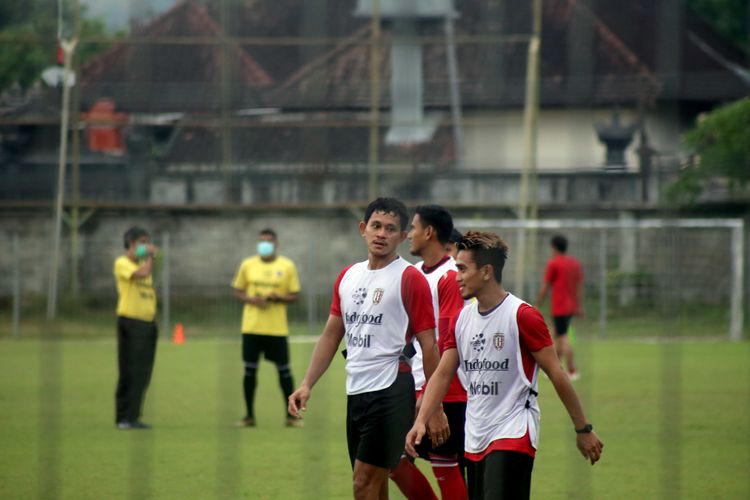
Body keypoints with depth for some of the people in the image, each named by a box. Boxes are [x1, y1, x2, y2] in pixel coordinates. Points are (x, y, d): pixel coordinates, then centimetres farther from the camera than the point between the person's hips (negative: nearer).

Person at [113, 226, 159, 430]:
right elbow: (143, 274, -24)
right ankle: (124, 418, -4)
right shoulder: (122, 263, -5)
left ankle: (133, 416, 11)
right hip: (130, 321, -8)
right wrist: (149, 256, -9)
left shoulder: (143, 264, 20)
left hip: (147, 322, 8)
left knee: (143, 373, 6)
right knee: (129, 372, -7)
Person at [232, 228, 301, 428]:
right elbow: (238, 292, 10)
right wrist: (252, 299, -10)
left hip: (277, 327, -1)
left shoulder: (287, 266, 3)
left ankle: (291, 415, 7)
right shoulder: (247, 265, 7)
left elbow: (294, 296, 4)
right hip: (252, 326, 1)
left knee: (284, 370, 0)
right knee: (250, 369, 2)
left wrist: (278, 297, -16)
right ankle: (249, 415, 11)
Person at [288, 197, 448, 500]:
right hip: (356, 392, 7)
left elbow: (429, 346, -7)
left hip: (391, 392, -7)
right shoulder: (348, 276, 13)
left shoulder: (409, 279, -6)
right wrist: (307, 384, 9)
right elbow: (332, 334, 19)